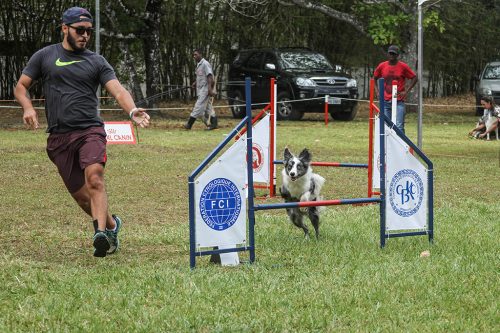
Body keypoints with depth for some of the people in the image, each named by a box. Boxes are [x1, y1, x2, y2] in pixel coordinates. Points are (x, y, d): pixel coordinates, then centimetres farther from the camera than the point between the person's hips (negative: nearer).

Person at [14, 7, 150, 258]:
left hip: (90, 131, -1)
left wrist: (132, 110, -23)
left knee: (94, 178, -26)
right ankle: (111, 224, 26)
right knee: (81, 195, 2)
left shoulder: (97, 62, 12)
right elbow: (20, 86, 15)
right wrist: (28, 107, -7)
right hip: (59, 137, 1)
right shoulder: (44, 56, 13)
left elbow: (118, 90, -1)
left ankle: (102, 233, -38)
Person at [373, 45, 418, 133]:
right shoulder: (382, 66, 6)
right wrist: (377, 91, 8)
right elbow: (374, 78, 20)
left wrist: (406, 91, -4)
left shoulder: (403, 66, -2)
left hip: (399, 102, -3)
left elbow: (414, 78, 3)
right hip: (385, 102, 3)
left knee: (399, 127, -11)